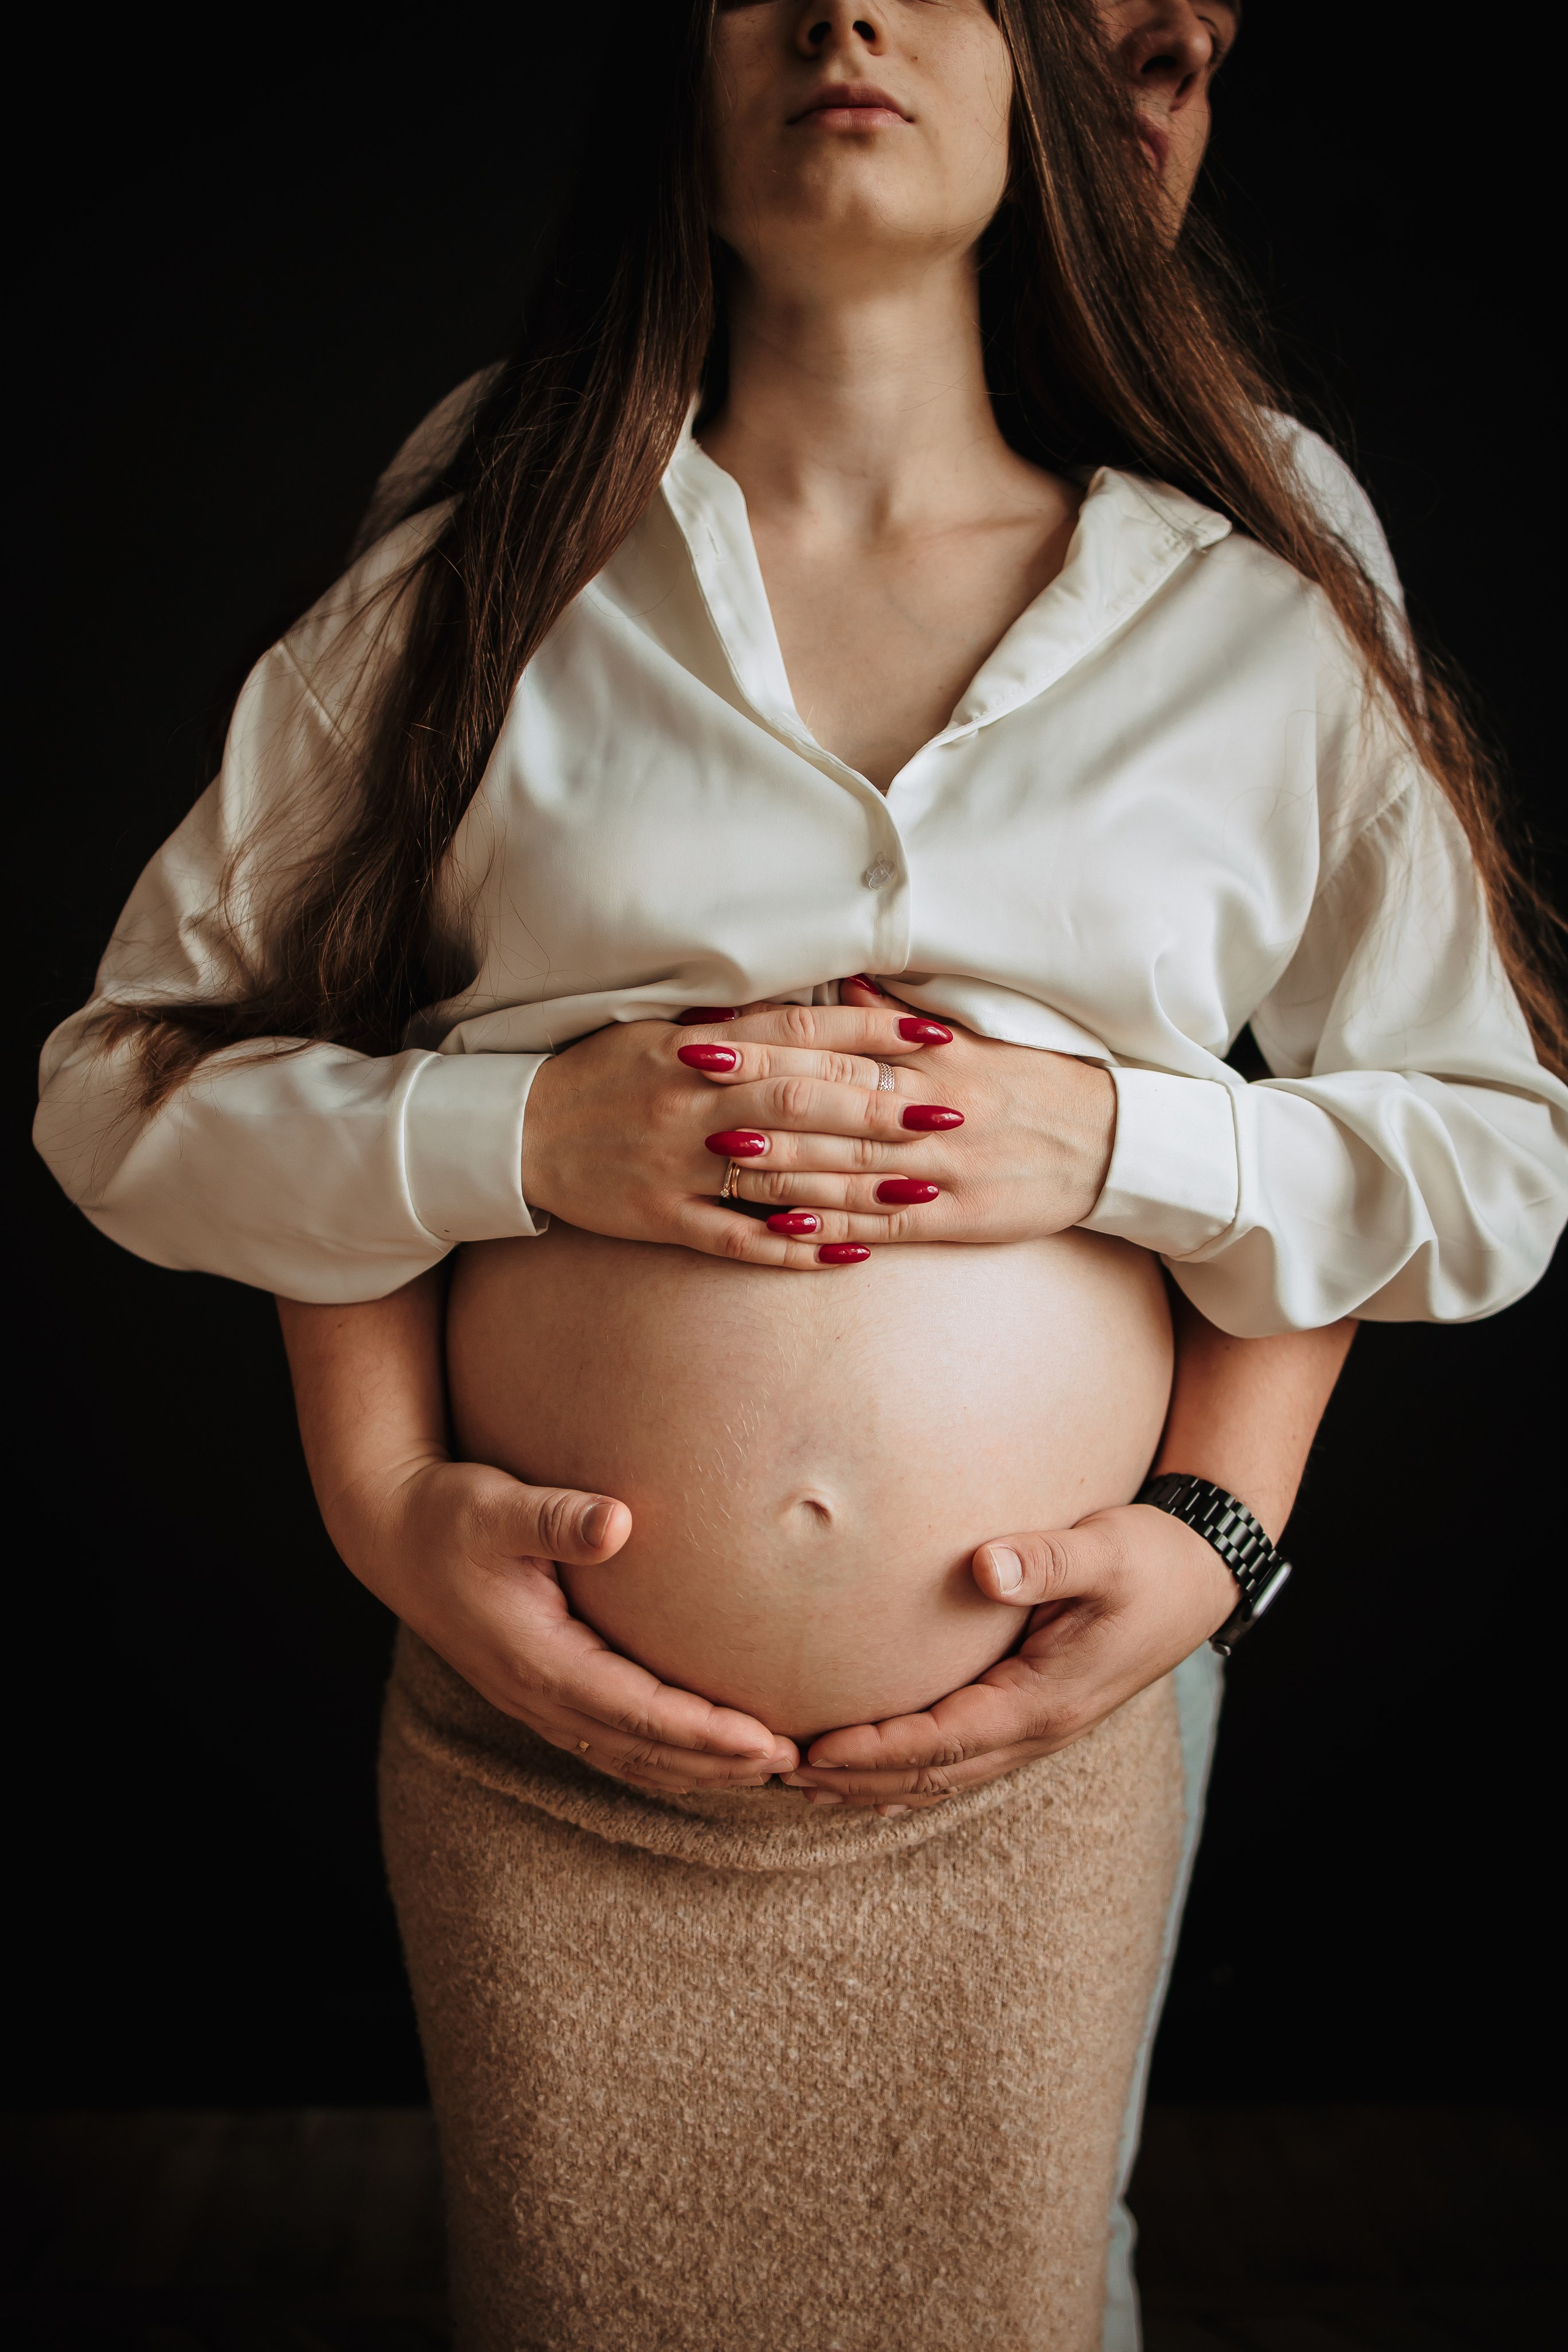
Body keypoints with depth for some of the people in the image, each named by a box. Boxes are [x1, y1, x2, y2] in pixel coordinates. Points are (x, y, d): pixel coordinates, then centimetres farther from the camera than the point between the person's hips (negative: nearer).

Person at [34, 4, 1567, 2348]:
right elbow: (129, 1083, 4)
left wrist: (1115, 1143, -12)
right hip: (547, 1764, 0)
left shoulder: (1259, 620, 5)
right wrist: (500, 1196, -14)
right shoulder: (479, 578, 4)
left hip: (1033, 1789, 1)